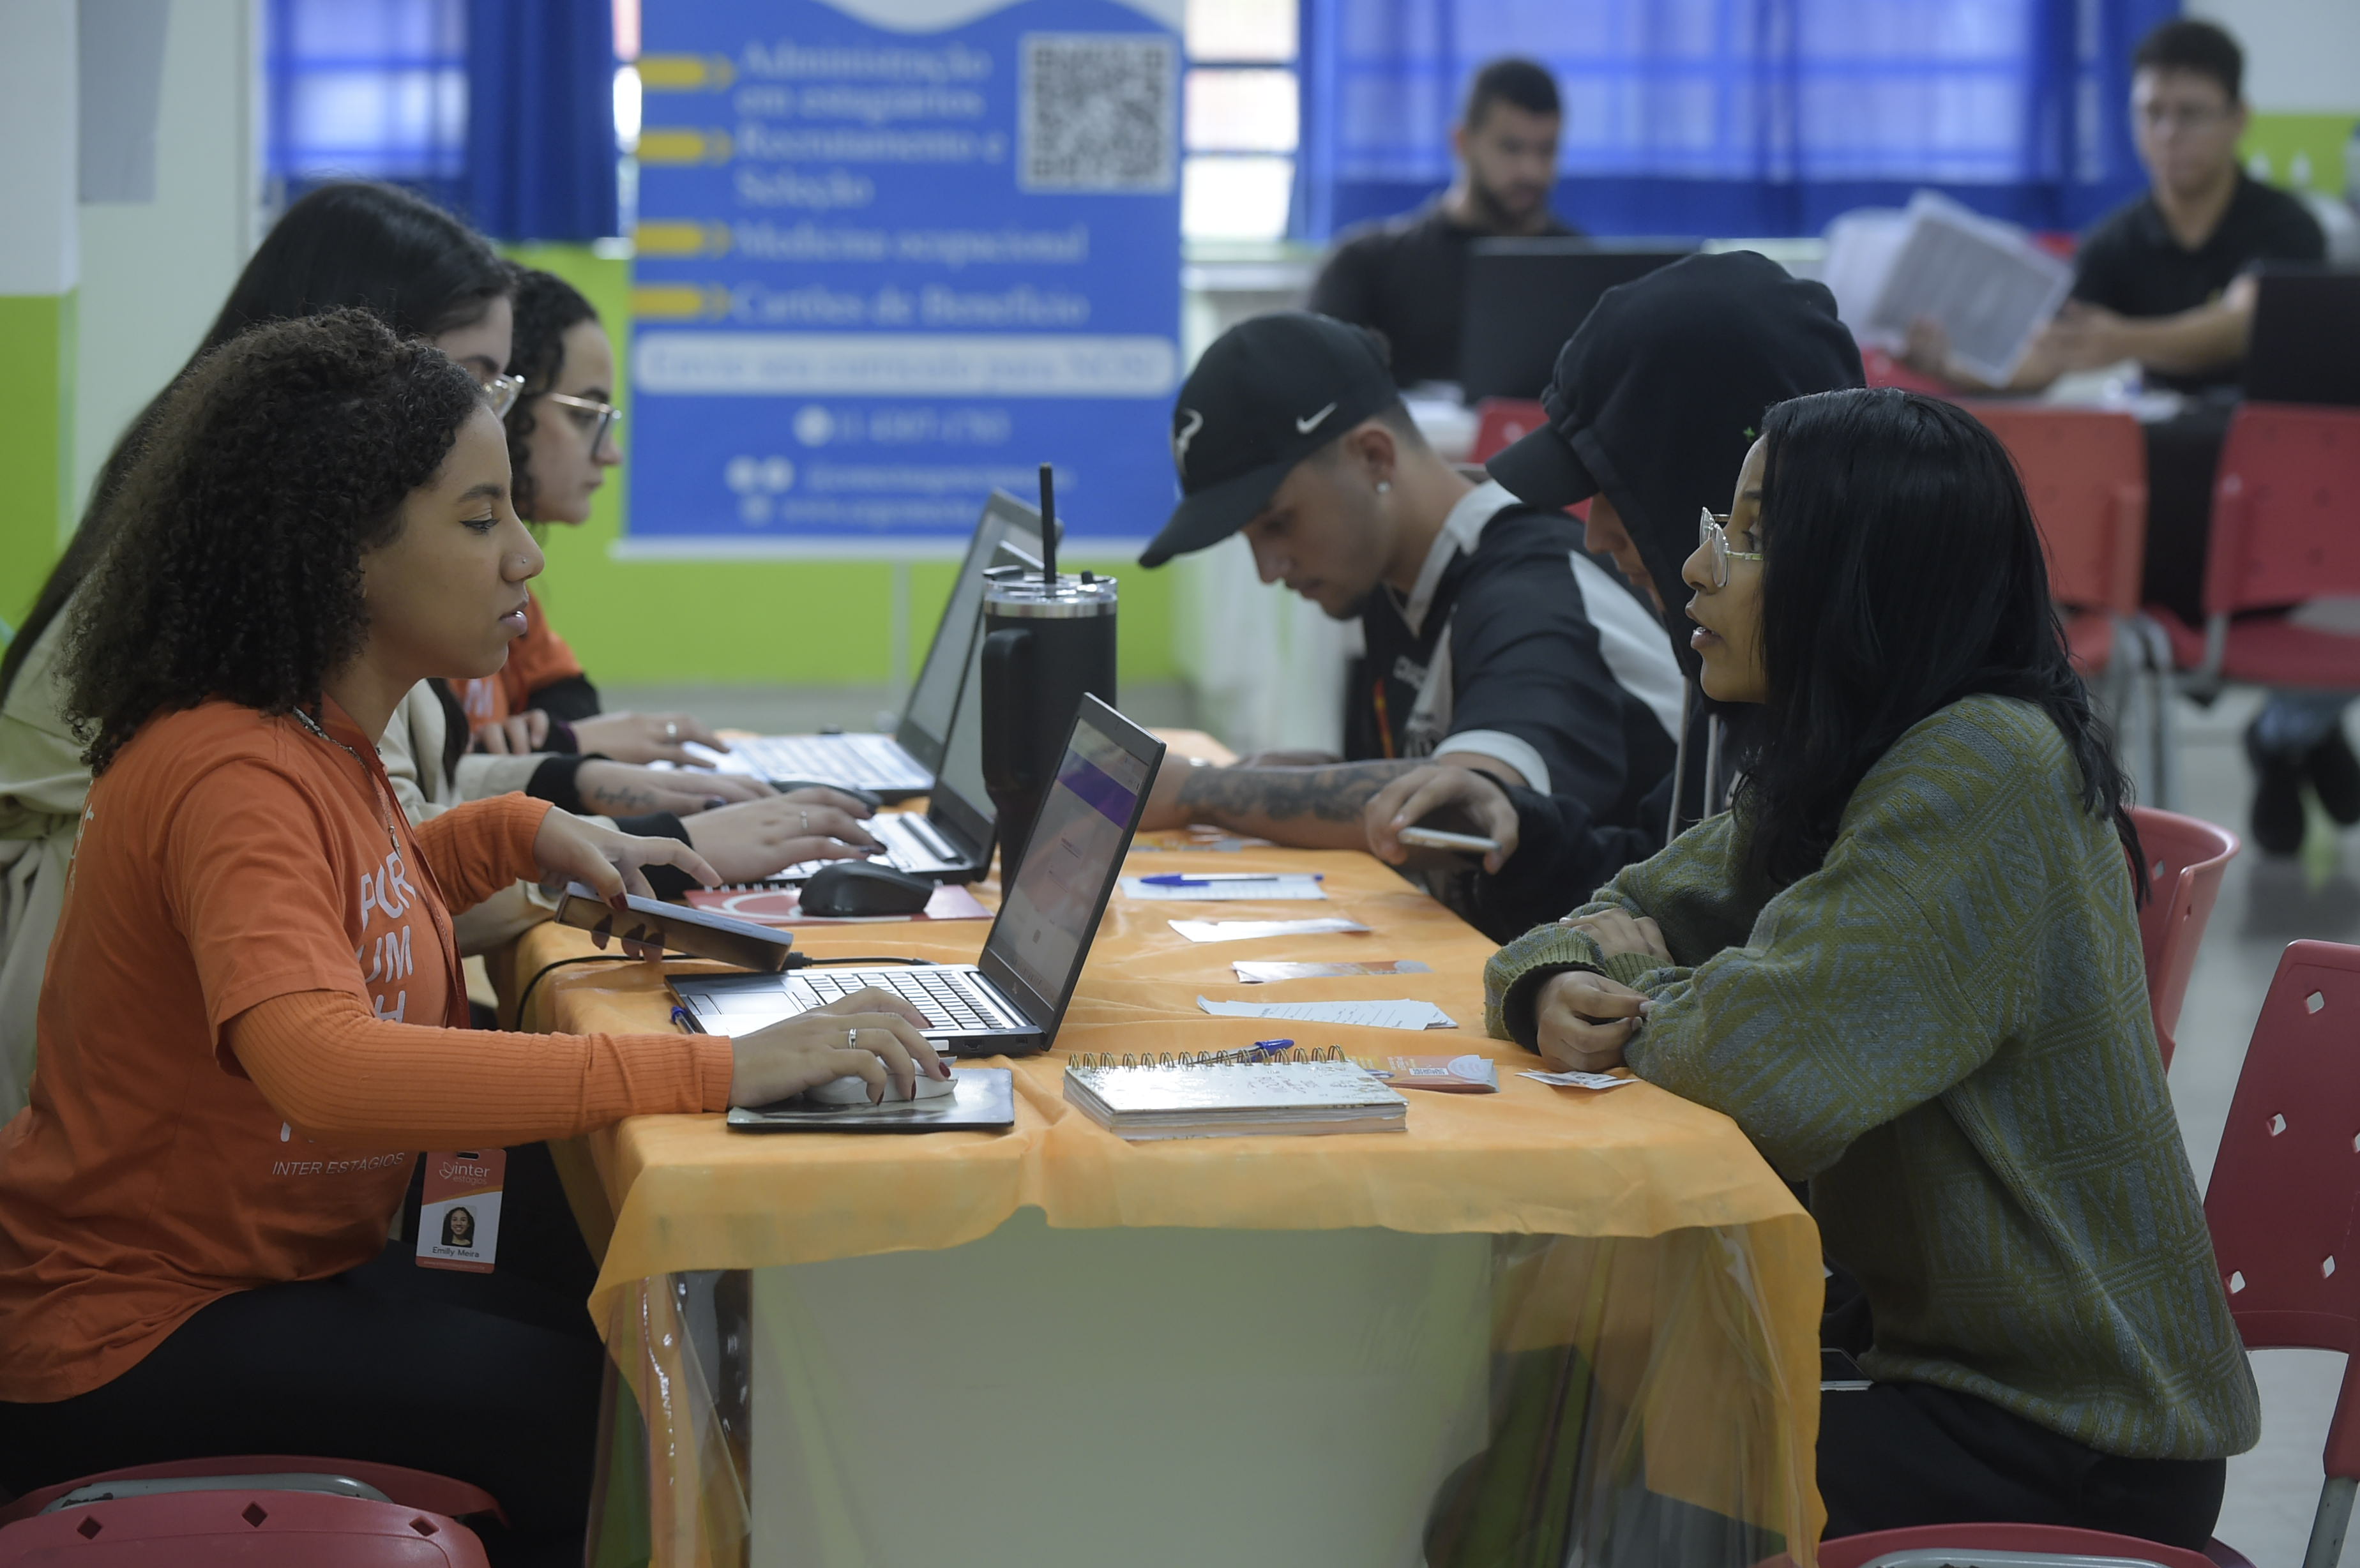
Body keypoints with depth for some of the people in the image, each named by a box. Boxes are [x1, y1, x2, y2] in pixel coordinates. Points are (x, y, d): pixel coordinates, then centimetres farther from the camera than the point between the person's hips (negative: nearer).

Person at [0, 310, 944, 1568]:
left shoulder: (314, 739, 5)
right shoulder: (233, 778, -25)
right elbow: (324, 1068, -43)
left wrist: (522, 832, 11)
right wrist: (715, 1067, -44)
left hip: (279, 1270, 9)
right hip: (129, 1343, -9)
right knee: (606, 1426, -16)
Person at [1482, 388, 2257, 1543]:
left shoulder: (1992, 768, -21)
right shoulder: (1832, 774, 9)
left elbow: (1767, 1057, -29)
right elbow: (1629, 919, 15)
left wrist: (1640, 1005, -7)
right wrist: (1557, 988, -10)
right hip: (1940, 1360, 8)